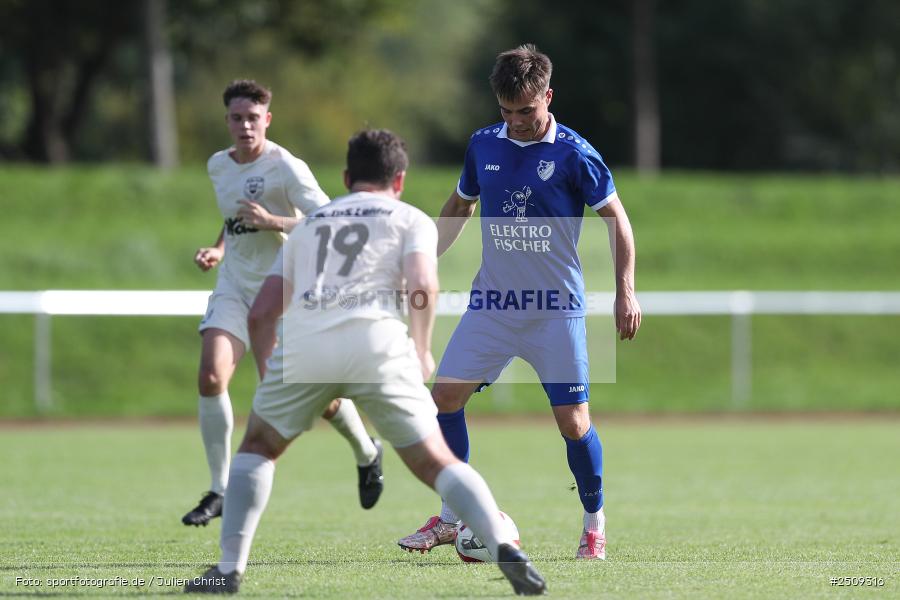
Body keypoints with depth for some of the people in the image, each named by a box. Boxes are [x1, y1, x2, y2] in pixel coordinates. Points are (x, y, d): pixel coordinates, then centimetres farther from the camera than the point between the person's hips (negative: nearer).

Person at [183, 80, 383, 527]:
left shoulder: (285, 167, -14)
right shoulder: (218, 166, 7)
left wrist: (272, 222, -29)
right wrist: (218, 250, 7)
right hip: (235, 288, 5)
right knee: (210, 375, -18)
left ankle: (366, 454, 36)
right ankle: (218, 490, -10)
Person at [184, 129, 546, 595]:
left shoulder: (309, 224, 31)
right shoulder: (411, 220, 21)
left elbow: (261, 313, 26)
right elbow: (422, 287, 0)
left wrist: (267, 377, 37)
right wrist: (423, 354, 14)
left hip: (302, 342, 2)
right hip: (376, 342, -2)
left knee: (258, 448, 25)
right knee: (436, 464, 6)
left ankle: (229, 569, 15)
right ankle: (506, 550, -12)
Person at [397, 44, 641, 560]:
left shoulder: (573, 154, -9)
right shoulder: (484, 145, 4)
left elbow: (616, 216, -3)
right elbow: (459, 206, 20)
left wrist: (626, 291, -9)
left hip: (557, 307, -4)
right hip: (491, 304, 4)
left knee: (573, 421, -7)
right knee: (445, 396, -6)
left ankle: (595, 522, 15)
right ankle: (451, 517, 7)